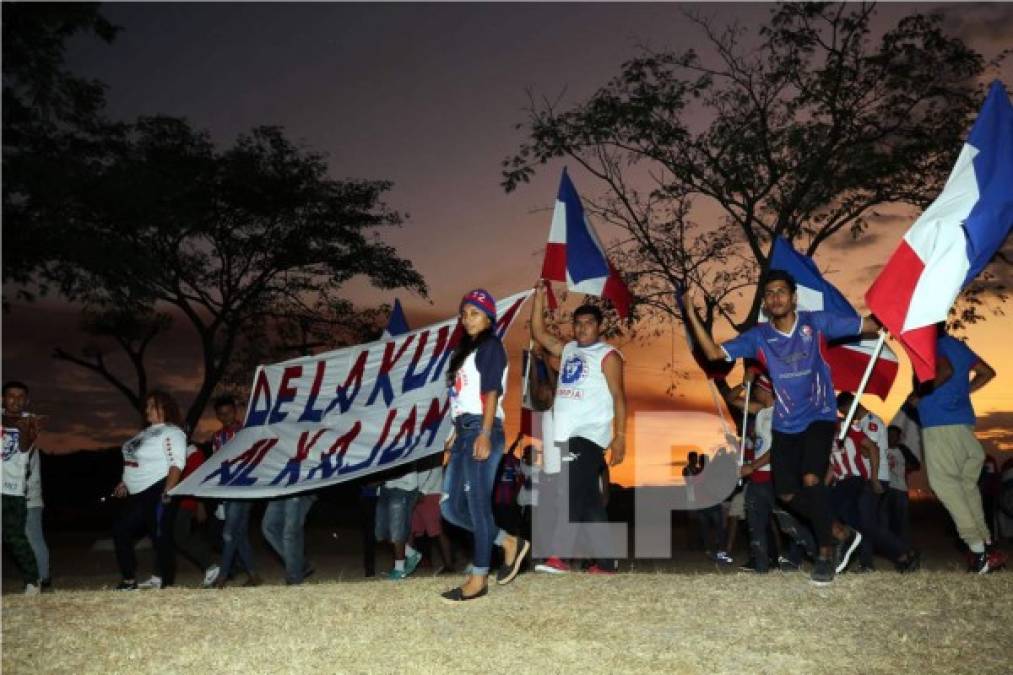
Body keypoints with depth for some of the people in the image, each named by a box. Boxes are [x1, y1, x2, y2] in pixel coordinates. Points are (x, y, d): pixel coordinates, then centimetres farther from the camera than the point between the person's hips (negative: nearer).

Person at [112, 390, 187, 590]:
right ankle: (129, 580, 18)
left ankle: (163, 581, 6)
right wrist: (125, 482, 17)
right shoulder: (146, 432, 18)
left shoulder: (172, 432, -10)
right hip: (137, 494, 10)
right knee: (121, 530, 10)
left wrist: (167, 492, -27)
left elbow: (176, 464, -20)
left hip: (157, 492, -10)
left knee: (160, 536, -4)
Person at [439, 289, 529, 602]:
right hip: (464, 431, 9)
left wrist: (484, 434, -20)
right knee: (451, 506, 7)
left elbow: (491, 393, -12)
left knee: (477, 505, -4)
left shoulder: (491, 346, -3)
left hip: (481, 431, -9)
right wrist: (457, 433, 15)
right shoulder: (466, 349, 23)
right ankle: (509, 543, 18)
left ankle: (479, 579, 5)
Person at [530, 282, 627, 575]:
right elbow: (538, 333, 16)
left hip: (590, 435, -7)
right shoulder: (568, 350, 17)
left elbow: (619, 397, -7)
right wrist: (539, 297, 9)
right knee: (590, 501, 8)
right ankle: (605, 561, 14)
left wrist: (620, 436, -14)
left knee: (573, 493, -17)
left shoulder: (608, 355, -3)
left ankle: (559, 555, -20)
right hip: (566, 436, 7)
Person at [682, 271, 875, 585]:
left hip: (819, 417, -4)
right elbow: (714, 353, -9)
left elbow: (872, 325, -6)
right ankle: (840, 532, 30)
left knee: (811, 480, -22)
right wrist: (692, 315, -16)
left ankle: (826, 553, -4)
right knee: (788, 494, 7)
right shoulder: (758, 336, -2)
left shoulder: (816, 322, -7)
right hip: (785, 424, 4)